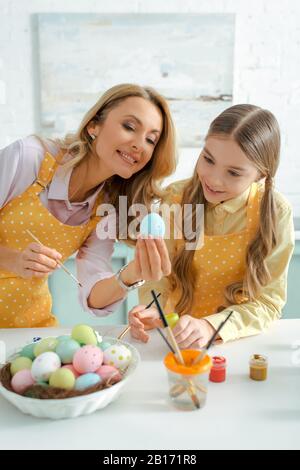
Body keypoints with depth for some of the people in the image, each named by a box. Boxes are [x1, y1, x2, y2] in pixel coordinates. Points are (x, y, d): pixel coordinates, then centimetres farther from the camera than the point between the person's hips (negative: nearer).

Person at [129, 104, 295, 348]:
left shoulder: (275, 213, -14)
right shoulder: (176, 197, -9)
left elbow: (268, 301, -13)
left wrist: (210, 327, -29)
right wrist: (150, 310, -26)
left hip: (239, 340, -1)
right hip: (174, 335, 2)